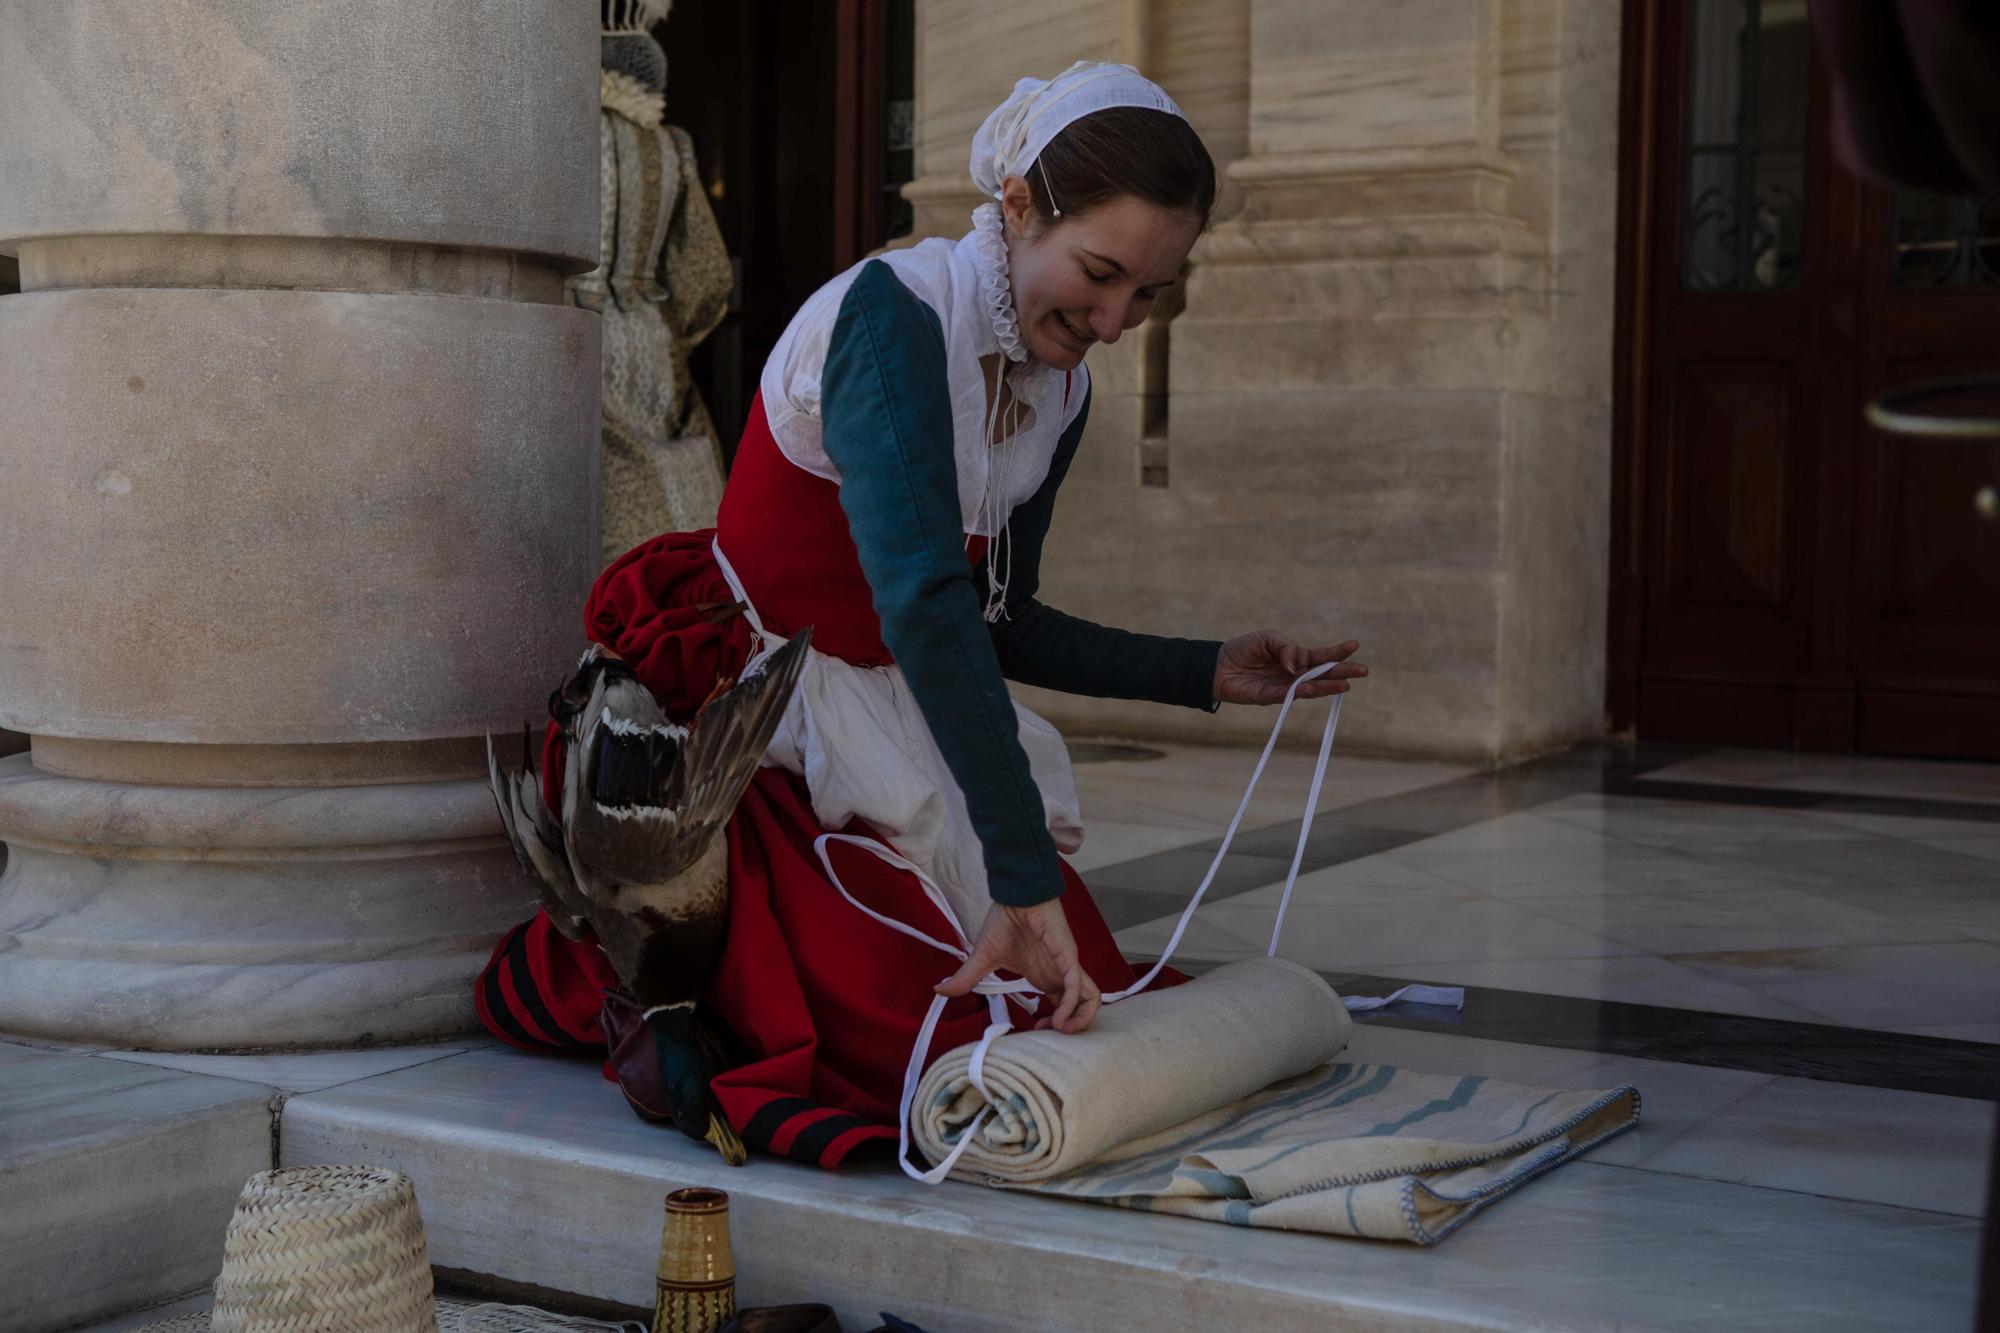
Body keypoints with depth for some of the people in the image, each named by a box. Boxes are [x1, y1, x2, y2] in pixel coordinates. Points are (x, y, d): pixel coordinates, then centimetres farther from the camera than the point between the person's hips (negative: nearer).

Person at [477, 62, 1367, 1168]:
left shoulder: (1062, 392, 3)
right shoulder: (894, 311, -24)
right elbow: (921, 598, -36)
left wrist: (1208, 674, 7)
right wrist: (1027, 875, -40)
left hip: (905, 742, 8)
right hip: (758, 737, -8)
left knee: (1083, 1015, 3)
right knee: (931, 1037, -17)